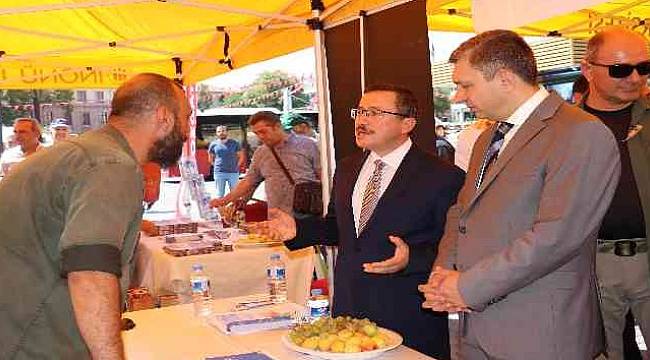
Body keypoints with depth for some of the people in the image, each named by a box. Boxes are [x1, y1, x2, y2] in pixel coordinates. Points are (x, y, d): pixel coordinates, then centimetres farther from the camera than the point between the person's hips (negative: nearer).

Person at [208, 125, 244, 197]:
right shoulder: (213, 144, 5)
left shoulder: (234, 143, 2)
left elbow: (241, 157, 9)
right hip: (219, 173, 1)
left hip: (233, 172, -1)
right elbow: (211, 159, 16)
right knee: (219, 194, 5)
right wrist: (216, 166, 6)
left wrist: (236, 167, 2)